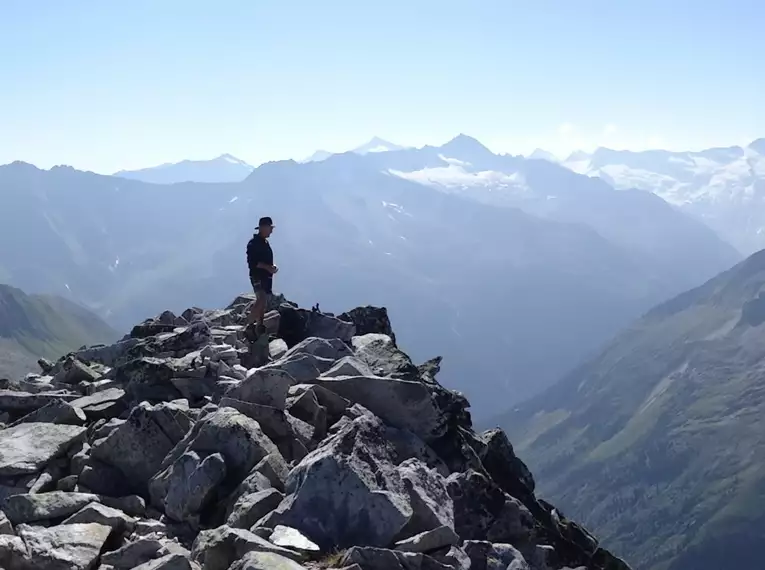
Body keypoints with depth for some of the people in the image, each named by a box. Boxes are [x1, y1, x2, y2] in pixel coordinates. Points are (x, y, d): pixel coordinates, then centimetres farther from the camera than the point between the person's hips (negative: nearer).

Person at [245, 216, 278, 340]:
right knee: (261, 300, -22)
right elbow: (253, 261, -19)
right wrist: (267, 267, -23)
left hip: (266, 276, 10)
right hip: (257, 276, -9)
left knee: (263, 302, 13)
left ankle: (259, 326, 21)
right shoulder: (254, 243, -11)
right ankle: (249, 327, -21)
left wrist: (272, 268, 7)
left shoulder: (265, 243, 17)